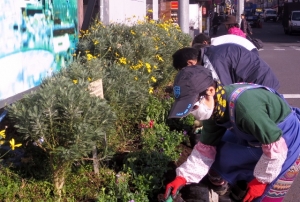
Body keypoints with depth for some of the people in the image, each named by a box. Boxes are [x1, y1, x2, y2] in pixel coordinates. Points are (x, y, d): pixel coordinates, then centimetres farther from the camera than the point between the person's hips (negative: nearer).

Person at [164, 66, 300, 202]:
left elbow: (276, 147, -30)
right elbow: (206, 148, 2)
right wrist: (183, 177, -9)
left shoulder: (244, 106, -38)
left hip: (286, 143, -8)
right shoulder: (214, 108, -10)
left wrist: (261, 180, -17)